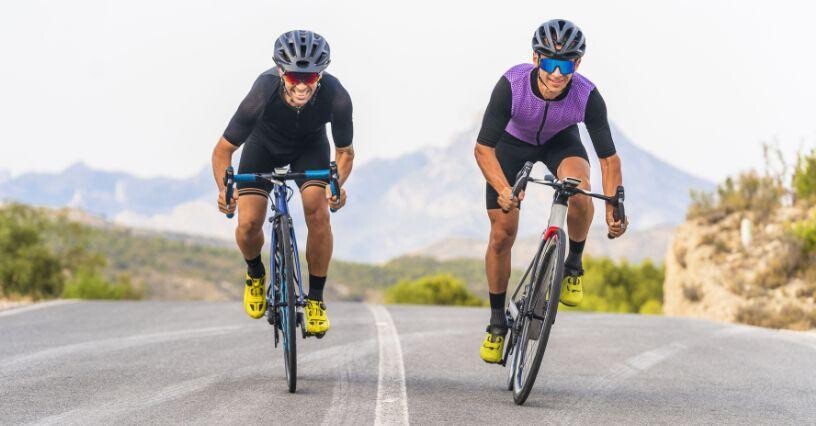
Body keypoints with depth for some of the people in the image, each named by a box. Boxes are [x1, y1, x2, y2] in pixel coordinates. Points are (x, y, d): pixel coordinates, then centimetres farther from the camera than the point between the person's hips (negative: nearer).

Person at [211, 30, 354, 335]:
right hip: (265, 143, 0)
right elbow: (223, 149, -27)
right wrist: (224, 189, -41)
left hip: (310, 146, 1)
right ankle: (255, 274, 20)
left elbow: (344, 151, -18)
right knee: (248, 224, -15)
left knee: (318, 213, -23)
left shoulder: (337, 98, -36)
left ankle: (315, 299, -5)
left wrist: (337, 184, -35)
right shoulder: (263, 94, -39)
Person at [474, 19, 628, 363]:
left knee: (579, 190, -33)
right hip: (512, 141, 0)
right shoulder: (511, 85, -37)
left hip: (560, 141, 0)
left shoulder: (588, 97, -34)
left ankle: (573, 264, -5)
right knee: (502, 233, -5)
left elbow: (608, 157, -24)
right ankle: (497, 321, 14)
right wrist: (504, 190, -51)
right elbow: (483, 148, -35)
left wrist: (614, 209, -36)